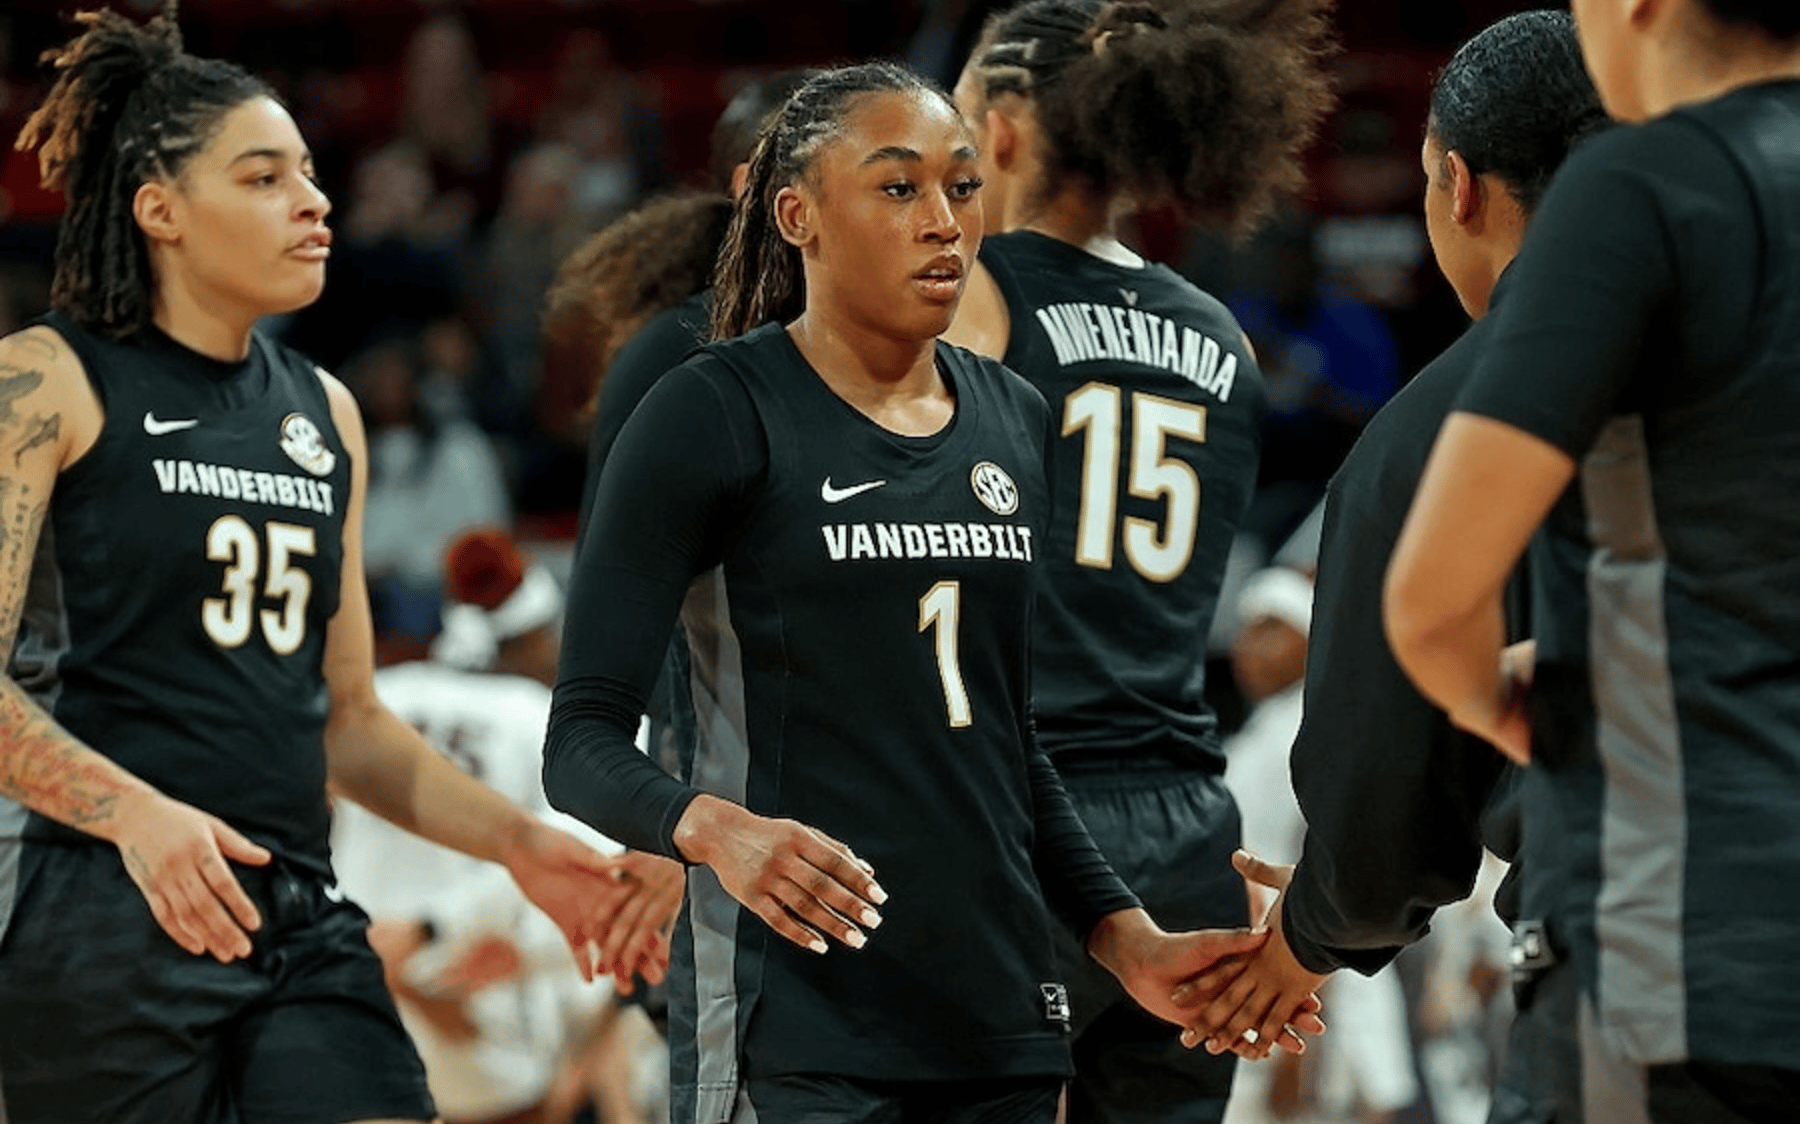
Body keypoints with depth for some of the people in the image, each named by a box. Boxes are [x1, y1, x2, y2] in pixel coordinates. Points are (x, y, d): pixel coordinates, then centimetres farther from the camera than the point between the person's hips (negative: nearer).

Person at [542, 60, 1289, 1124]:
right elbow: (584, 743, -9)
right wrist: (716, 829, -27)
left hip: (998, 1016, 6)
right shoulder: (713, 416, -6)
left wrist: (1129, 938, 12)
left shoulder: (1015, 422, 14)